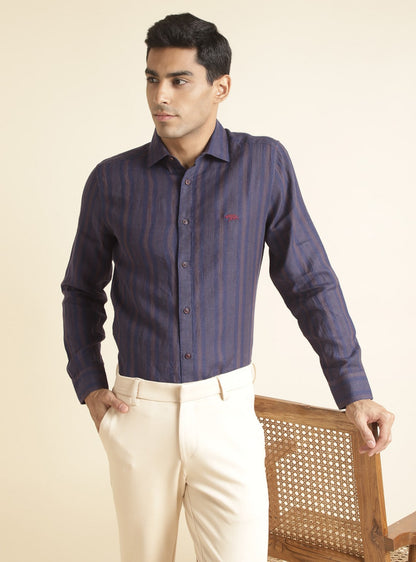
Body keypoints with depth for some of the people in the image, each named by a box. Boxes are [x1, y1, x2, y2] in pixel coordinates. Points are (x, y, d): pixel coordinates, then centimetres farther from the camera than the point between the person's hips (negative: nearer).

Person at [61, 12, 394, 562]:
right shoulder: (111, 180, 1)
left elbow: (309, 281, 1)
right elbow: (82, 290, 14)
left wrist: (354, 390, -1)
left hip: (226, 409, -1)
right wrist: (88, 386, 3)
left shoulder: (265, 166, -3)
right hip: (139, 410, 2)